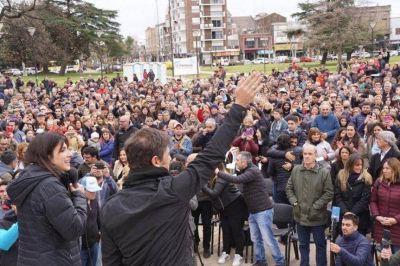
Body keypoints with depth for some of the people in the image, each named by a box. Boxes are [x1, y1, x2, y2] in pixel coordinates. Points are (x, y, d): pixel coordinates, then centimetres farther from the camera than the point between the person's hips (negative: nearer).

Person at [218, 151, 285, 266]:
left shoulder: (253, 171, -19)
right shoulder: (247, 171, 13)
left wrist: (219, 173, -23)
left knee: (268, 239, -3)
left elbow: (236, 180, -28)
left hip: (263, 211, -9)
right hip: (253, 212, 9)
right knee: (256, 239, 13)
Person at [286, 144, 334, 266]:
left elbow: (329, 193, -11)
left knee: (320, 244, 13)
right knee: (303, 244, 18)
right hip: (300, 215, 4)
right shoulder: (295, 170, 0)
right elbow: (289, 188, 9)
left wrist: (316, 206, -15)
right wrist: (294, 202, -4)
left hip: (317, 216, -3)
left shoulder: (324, 172, -12)